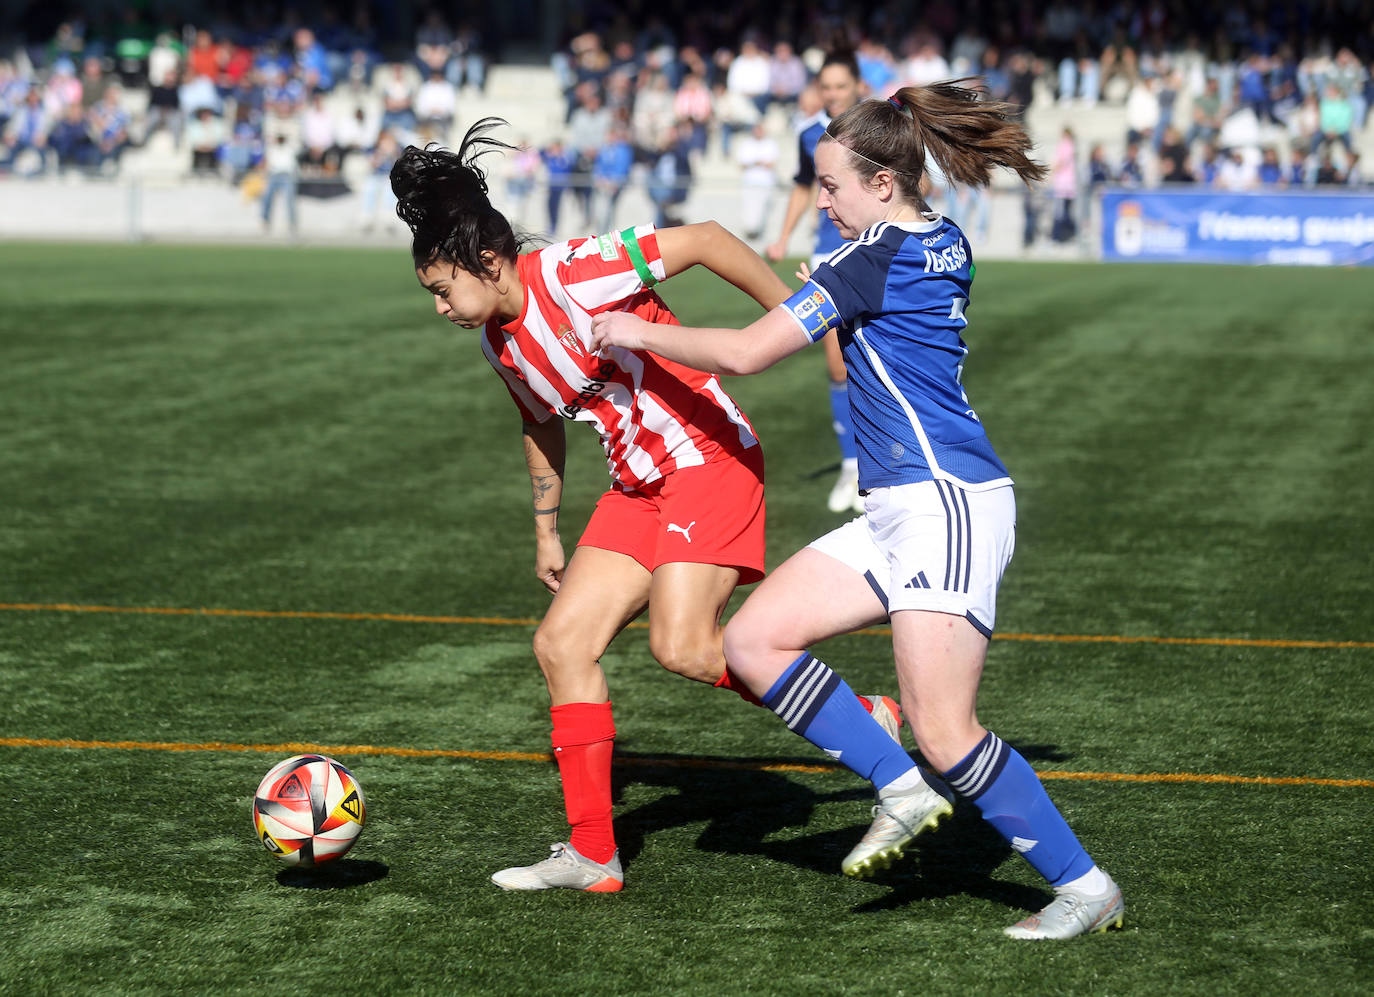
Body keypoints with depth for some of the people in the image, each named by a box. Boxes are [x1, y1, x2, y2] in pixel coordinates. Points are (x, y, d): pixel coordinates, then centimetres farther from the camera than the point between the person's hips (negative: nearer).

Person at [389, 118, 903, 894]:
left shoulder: (572, 275, -19)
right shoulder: (498, 338, 8)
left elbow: (704, 240, -18)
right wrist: (547, 531, 28)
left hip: (708, 458, -9)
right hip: (641, 484, 9)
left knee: (683, 646, -22)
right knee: (562, 643, 1)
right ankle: (593, 856, 6)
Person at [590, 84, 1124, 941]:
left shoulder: (875, 258, -14)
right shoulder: (944, 244, 12)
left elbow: (746, 353, -12)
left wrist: (643, 333, 0)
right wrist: (830, 305, 27)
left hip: (949, 503, -10)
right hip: (901, 514, 10)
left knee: (944, 731, -11)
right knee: (753, 639, 4)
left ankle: (1086, 886, 0)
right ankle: (901, 790, 4)